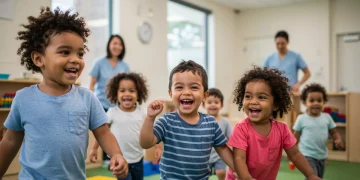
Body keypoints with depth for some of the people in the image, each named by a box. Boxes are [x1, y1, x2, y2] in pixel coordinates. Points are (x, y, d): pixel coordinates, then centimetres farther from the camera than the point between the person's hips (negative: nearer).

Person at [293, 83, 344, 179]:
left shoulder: (327, 117, 0)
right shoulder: (301, 118, -9)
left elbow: (334, 132, 7)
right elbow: (295, 136, -2)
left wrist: (338, 140, -15)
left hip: (322, 156, 5)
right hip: (308, 156, -5)